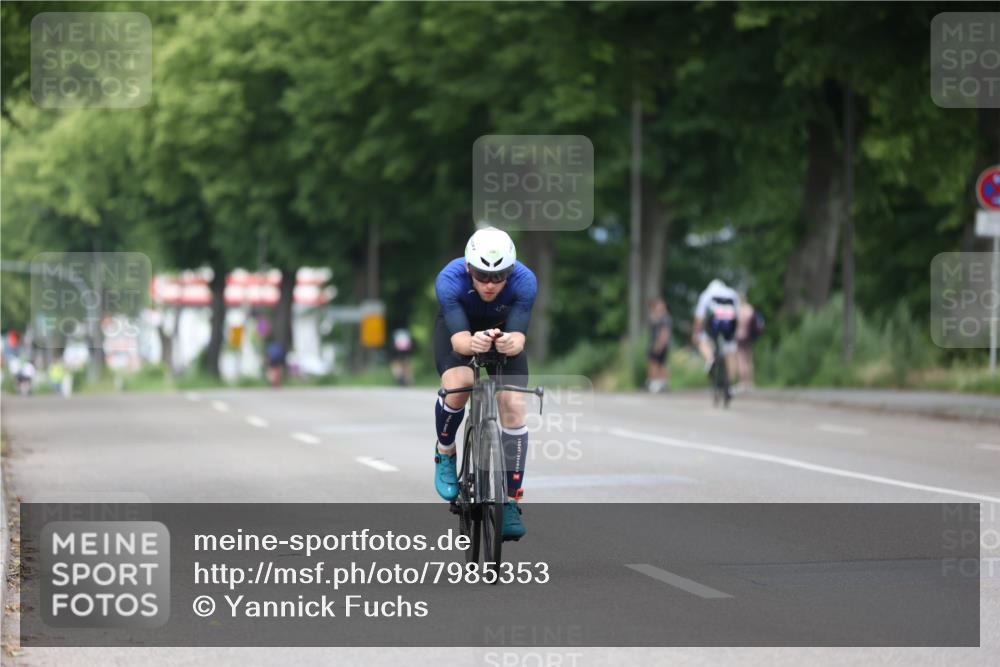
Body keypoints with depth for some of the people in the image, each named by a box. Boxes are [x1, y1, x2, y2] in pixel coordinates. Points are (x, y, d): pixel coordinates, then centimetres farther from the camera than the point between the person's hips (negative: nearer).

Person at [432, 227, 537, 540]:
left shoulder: (524, 280, -35)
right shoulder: (450, 279, -37)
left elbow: (518, 336, -39)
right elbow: (459, 338, -42)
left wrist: (511, 343, -63)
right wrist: (473, 343, -65)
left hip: (503, 329, 1)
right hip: (458, 327, -1)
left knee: (513, 406, -15)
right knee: (457, 387, -29)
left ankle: (511, 504, -6)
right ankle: (445, 454, 3)